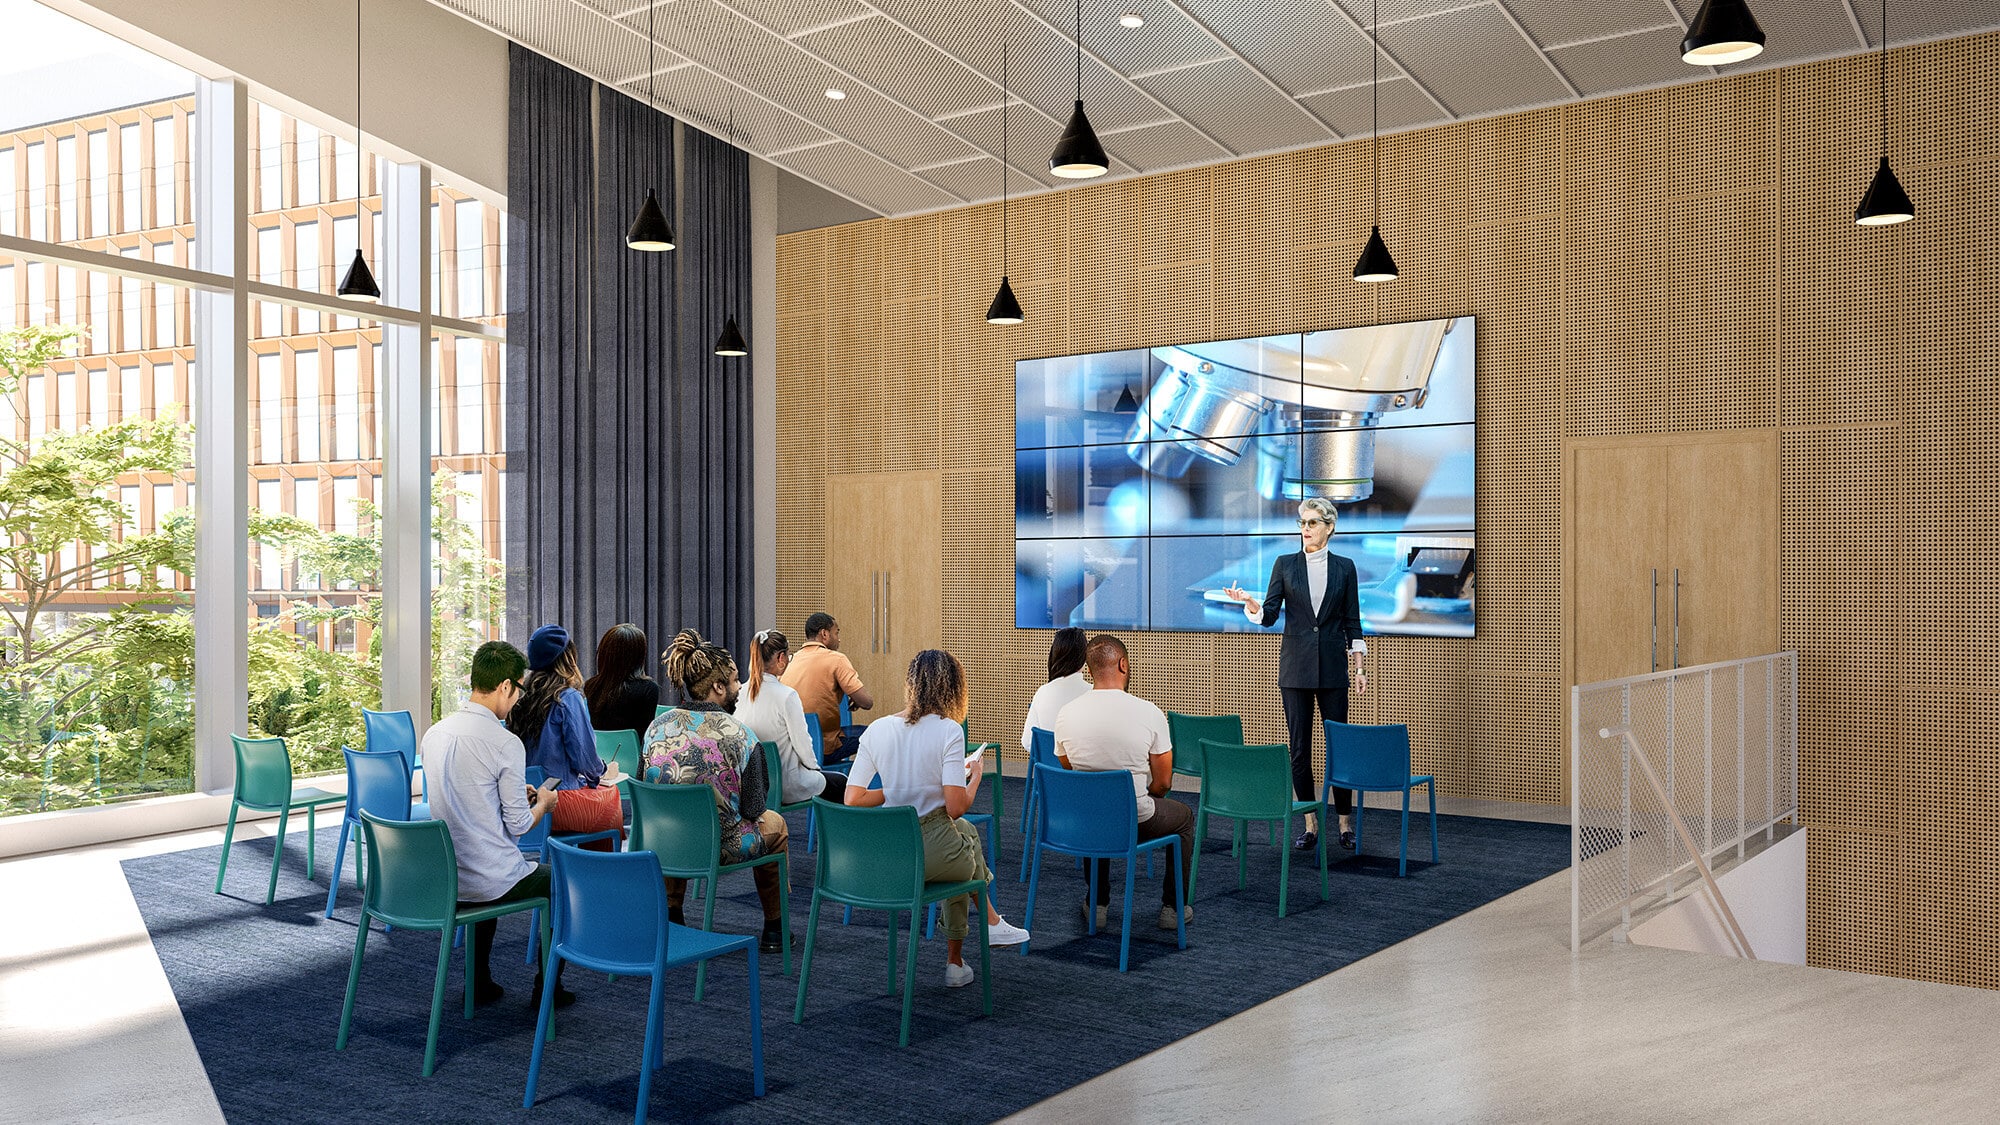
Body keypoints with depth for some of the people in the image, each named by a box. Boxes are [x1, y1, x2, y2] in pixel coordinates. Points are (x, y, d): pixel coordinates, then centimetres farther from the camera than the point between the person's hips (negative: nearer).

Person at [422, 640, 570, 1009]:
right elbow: (518, 825, -14)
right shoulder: (506, 743, -20)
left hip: (443, 877, 7)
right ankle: (547, 987, 25)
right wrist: (542, 802, 6)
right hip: (490, 881, -7)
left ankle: (480, 983, 39)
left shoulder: (434, 733, 2)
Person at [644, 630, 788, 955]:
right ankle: (774, 929, 36)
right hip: (723, 848, -4)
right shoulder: (739, 735, -14)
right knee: (774, 823, 29)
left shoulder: (657, 727, -3)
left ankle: (671, 914, 41)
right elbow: (753, 809, -7)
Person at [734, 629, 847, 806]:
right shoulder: (786, 696, -22)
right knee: (842, 784, 20)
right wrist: (814, 766, 5)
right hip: (786, 787, -7)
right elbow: (802, 742, -16)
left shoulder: (742, 692, -4)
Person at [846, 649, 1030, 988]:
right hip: (935, 854, -4)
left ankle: (991, 922, 43)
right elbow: (956, 807, -19)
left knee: (967, 831, 33)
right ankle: (955, 963, 44)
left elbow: (853, 799, -2)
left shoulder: (876, 729, -2)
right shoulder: (948, 730, -15)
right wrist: (974, 781, 2)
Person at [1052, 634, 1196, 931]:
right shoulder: (1150, 713, -16)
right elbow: (1162, 784, -7)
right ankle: (1173, 906, 32)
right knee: (1183, 816, 30)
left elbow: (1069, 772, 7)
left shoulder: (1066, 714, -9)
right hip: (1136, 821, -3)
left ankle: (1097, 904, 37)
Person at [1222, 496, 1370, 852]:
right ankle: (1309, 824, 11)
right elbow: (1269, 615, -3)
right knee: (1299, 745, 2)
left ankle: (1345, 823, 11)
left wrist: (1359, 668, 3)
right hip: (1295, 665, 0)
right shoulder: (1285, 564, 3)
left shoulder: (1344, 567, 5)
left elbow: (1352, 622, 6)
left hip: (1332, 665, 0)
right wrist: (1250, 603, -25)